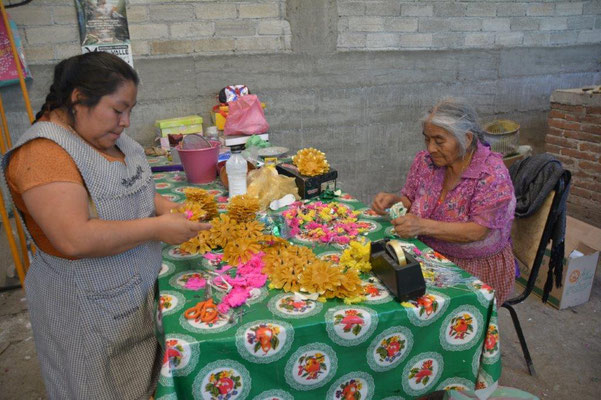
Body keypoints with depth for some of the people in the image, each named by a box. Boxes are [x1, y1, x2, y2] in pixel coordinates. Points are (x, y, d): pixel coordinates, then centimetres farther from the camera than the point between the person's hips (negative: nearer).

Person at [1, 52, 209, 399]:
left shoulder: (104, 136, 3)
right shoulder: (44, 153, -24)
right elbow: (76, 239, -33)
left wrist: (165, 207, -3)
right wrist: (158, 228, -25)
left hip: (138, 289, 8)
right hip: (89, 308, -8)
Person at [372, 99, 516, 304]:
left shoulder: (492, 173, -17)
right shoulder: (425, 161, 0)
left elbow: (477, 232, -22)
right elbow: (409, 202, 11)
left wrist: (423, 226, -31)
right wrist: (393, 200, -12)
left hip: (478, 268, -5)